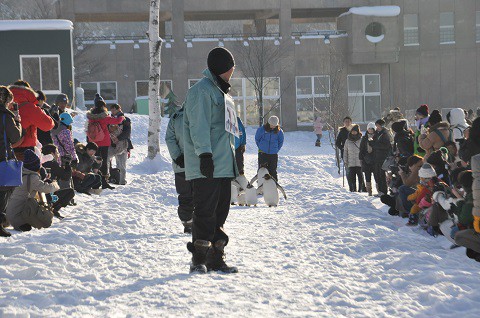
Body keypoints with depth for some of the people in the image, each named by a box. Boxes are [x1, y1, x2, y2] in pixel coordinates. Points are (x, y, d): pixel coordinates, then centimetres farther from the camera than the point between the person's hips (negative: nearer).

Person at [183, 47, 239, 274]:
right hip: (206, 167, -10)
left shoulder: (221, 91, 23)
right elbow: (199, 126, -17)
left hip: (224, 164, 10)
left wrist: (232, 157, 26)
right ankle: (199, 259, -4)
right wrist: (205, 154, -24)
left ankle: (216, 258, 16)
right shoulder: (201, 91, -8)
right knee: (205, 212, -8)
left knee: (220, 212, 10)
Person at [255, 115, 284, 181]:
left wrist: (276, 149, 6)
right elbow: (257, 139, 9)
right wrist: (261, 147, 7)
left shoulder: (279, 131, -1)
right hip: (263, 153, -1)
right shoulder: (262, 129, -6)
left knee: (273, 171, 3)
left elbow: (280, 142, 14)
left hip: (273, 154, 1)